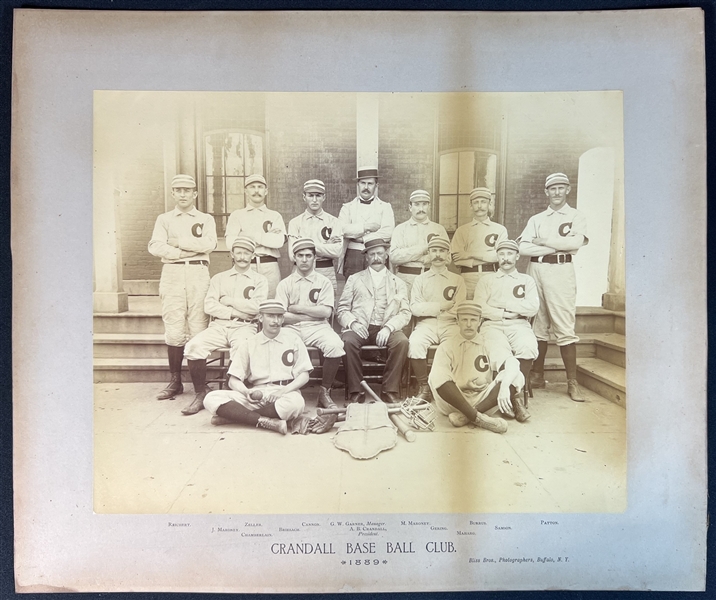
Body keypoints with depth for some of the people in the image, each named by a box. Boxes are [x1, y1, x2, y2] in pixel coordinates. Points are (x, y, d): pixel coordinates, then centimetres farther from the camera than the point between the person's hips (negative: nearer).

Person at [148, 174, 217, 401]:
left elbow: (209, 243, -5)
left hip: (198, 274, -1)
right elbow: (155, 247, -1)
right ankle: (175, 381, 6)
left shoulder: (206, 219, 15)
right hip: (172, 274, 1)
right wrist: (193, 249, -5)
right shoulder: (164, 219, 16)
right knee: (174, 330, -3)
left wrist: (178, 242, -4)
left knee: (199, 329, -4)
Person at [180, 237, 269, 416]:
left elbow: (255, 307, -5)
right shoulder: (219, 278, 19)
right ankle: (200, 394, -11)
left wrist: (228, 301, -1)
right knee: (194, 345, -25)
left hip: (244, 327, -2)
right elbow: (209, 306, 5)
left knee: (240, 347, -37)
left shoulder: (259, 280, 12)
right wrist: (234, 312, -6)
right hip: (219, 325, 3)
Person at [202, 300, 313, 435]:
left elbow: (304, 376, 3)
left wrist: (284, 391, -15)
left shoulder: (293, 338, 6)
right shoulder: (249, 344, 10)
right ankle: (267, 421, -29)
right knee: (211, 398, -19)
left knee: (295, 402, -39)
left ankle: (232, 415, -23)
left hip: (285, 392, -1)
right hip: (256, 395, 2)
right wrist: (248, 393, -16)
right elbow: (233, 381, 6)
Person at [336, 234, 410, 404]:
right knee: (348, 341, -32)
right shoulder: (354, 279, 18)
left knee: (402, 341, -30)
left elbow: (405, 313, 6)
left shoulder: (397, 283, 18)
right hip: (360, 328, 0)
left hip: (386, 329, 1)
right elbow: (342, 309, 11)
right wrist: (352, 323, -11)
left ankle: (390, 390, -18)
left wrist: (389, 327, -13)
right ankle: (355, 391, -21)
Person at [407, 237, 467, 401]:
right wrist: (440, 306, -4)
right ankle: (424, 386, -15)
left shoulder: (457, 279, 16)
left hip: (450, 324, 0)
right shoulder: (420, 279, 17)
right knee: (415, 343, -32)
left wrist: (429, 308, -5)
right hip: (426, 324, 0)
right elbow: (415, 307, 3)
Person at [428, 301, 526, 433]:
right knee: (436, 378, -30)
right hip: (453, 400, -1)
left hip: (483, 398, 2)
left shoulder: (489, 344, 10)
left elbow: (511, 363, -10)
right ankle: (477, 417, -29)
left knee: (515, 377, -21)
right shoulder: (446, 347, 7)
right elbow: (438, 375, -11)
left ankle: (466, 416, -25)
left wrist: (505, 386, -31)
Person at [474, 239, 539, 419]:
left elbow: (533, 308, 3)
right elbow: (479, 308, 3)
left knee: (528, 347, -34)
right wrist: (504, 313, -6)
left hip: (519, 325, 1)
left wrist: (501, 304, -1)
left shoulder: (527, 281, 21)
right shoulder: (486, 281, 19)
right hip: (492, 324, -1)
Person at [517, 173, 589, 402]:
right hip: (535, 270, 3)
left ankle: (572, 382, -5)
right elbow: (523, 248, 0)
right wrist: (558, 245, -6)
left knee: (565, 327, -8)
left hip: (561, 271, -3)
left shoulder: (576, 216, 11)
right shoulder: (536, 219, 17)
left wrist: (543, 241, -5)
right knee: (538, 326, 6)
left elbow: (576, 242, -10)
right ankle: (537, 375, 15)